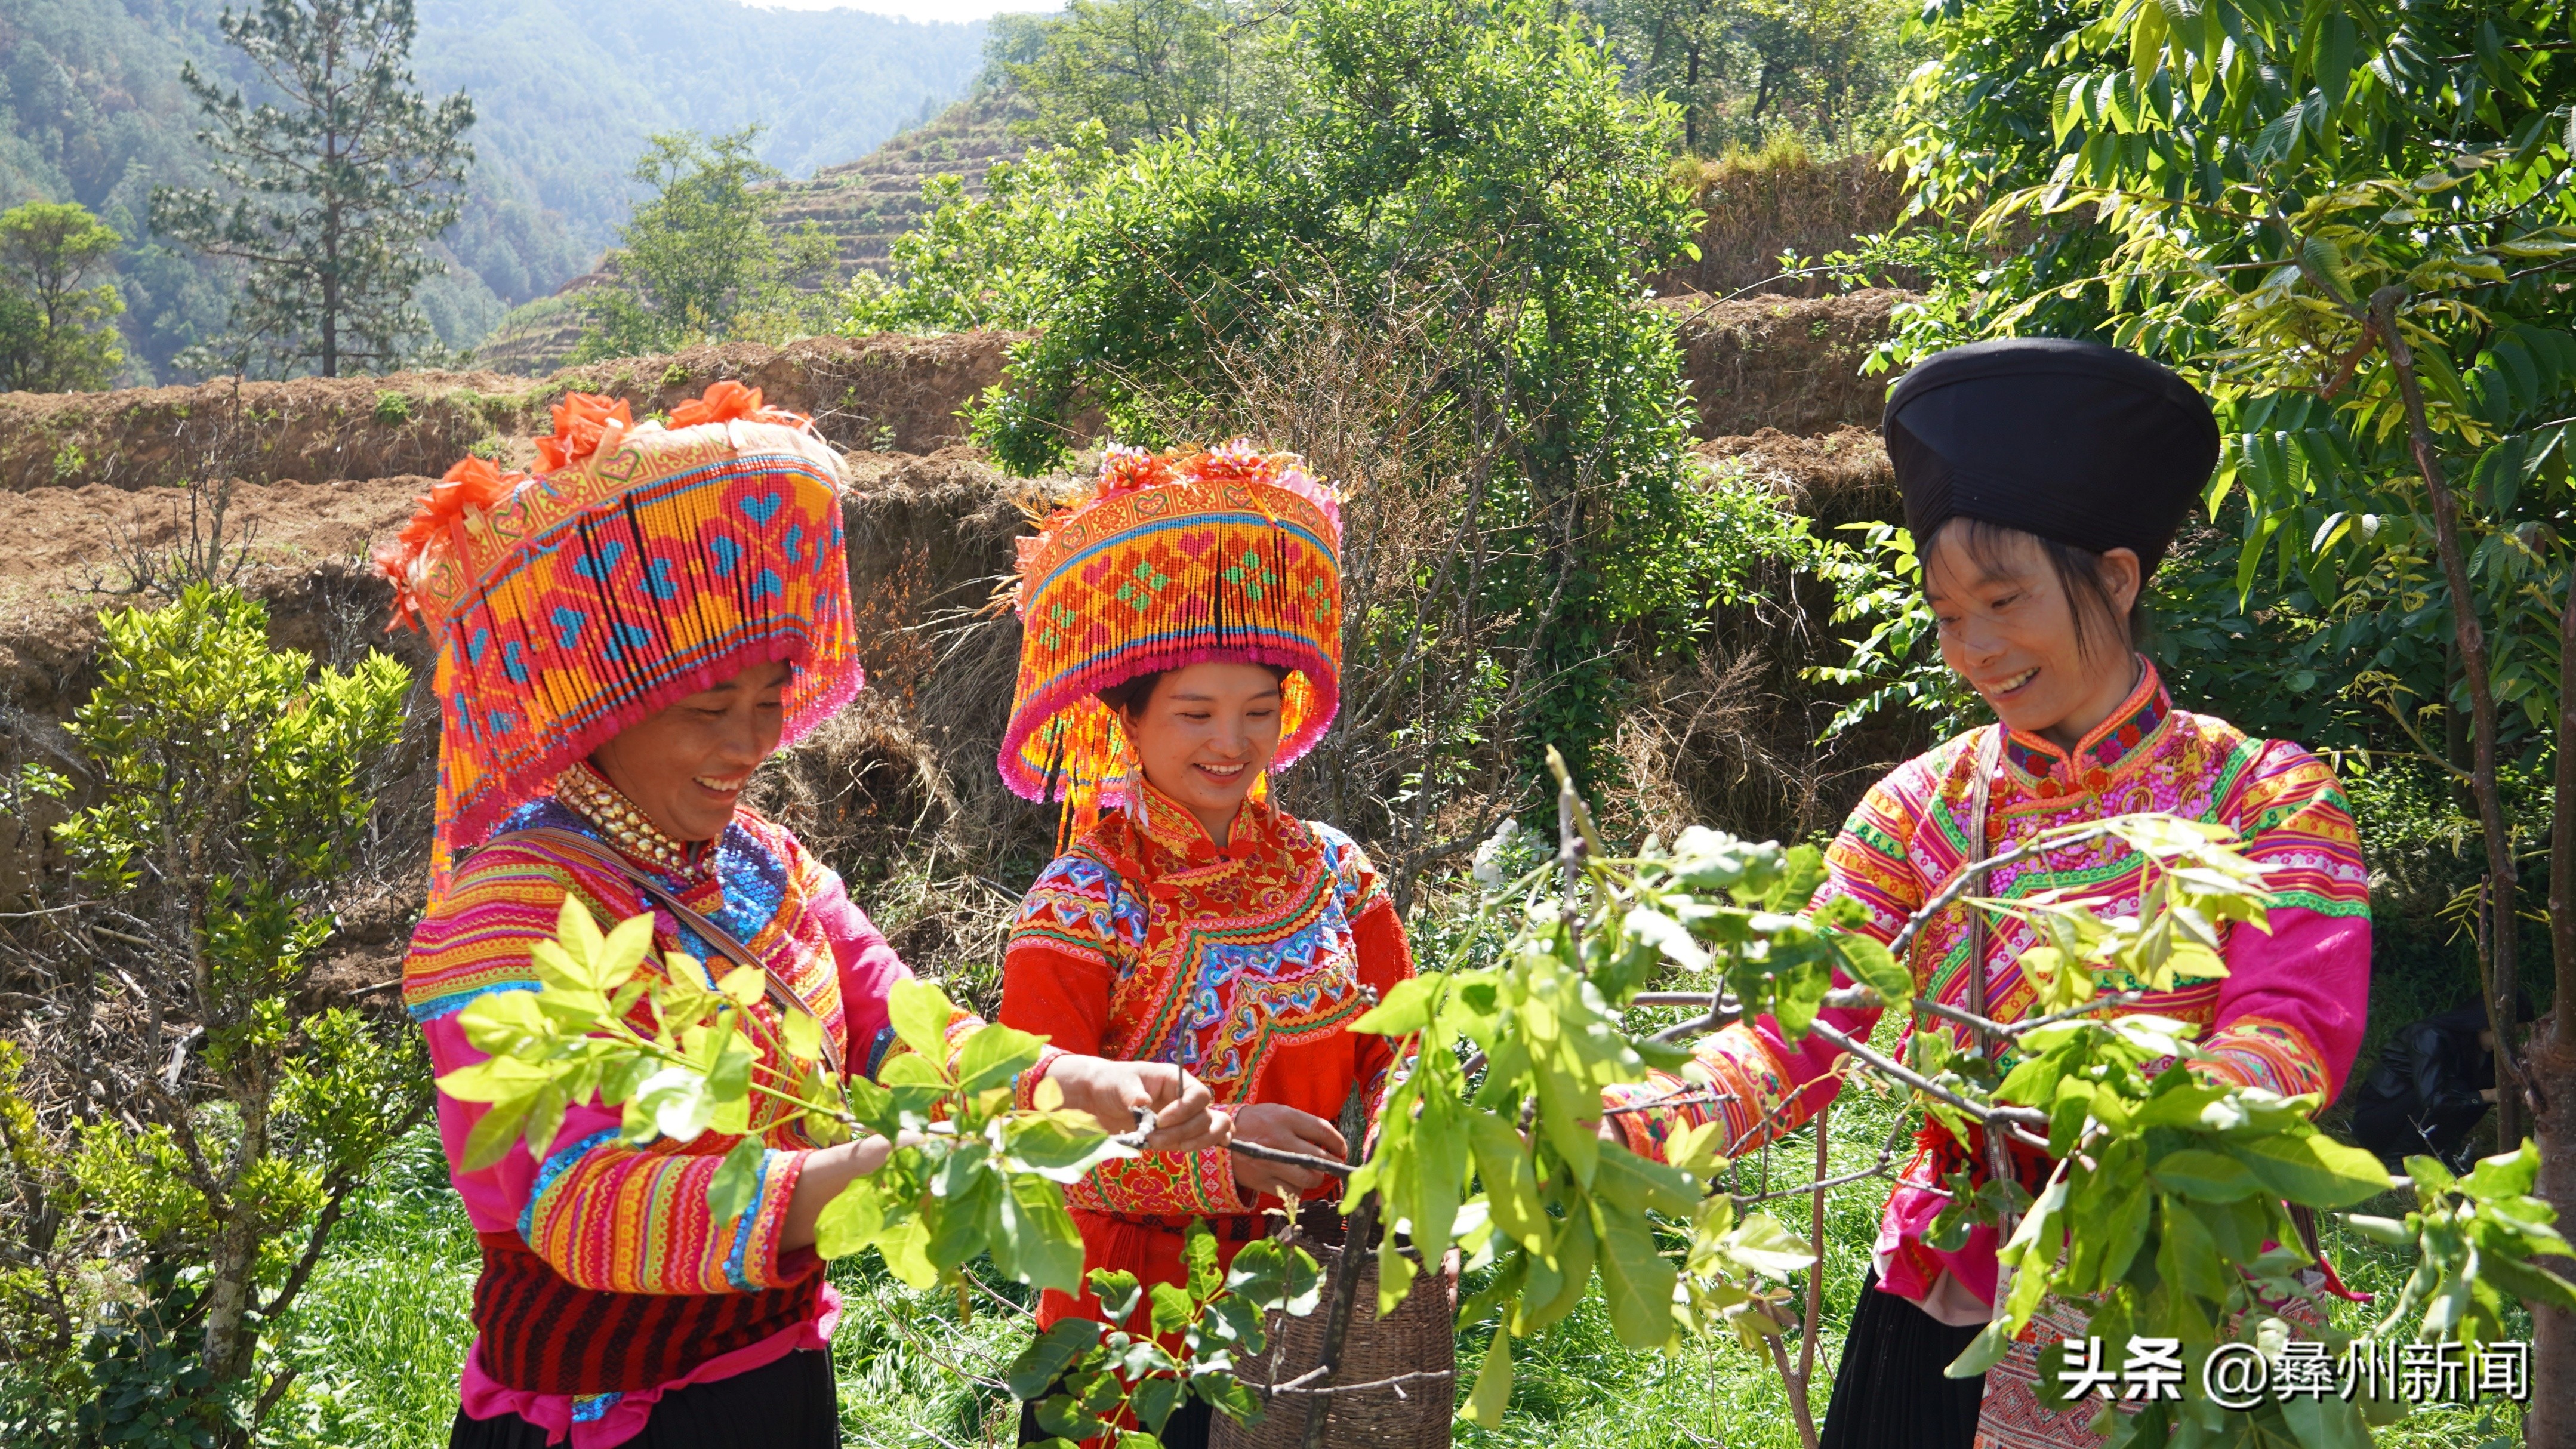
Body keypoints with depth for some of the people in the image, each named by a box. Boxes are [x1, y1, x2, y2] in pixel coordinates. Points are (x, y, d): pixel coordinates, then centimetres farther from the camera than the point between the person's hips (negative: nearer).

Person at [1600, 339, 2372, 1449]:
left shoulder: (2264, 800, -5)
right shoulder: (1919, 810, 2)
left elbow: (2292, 1041, -19)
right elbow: (1796, 1034, -7)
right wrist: (1628, 1124, -26)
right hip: (1943, 1321, 3)